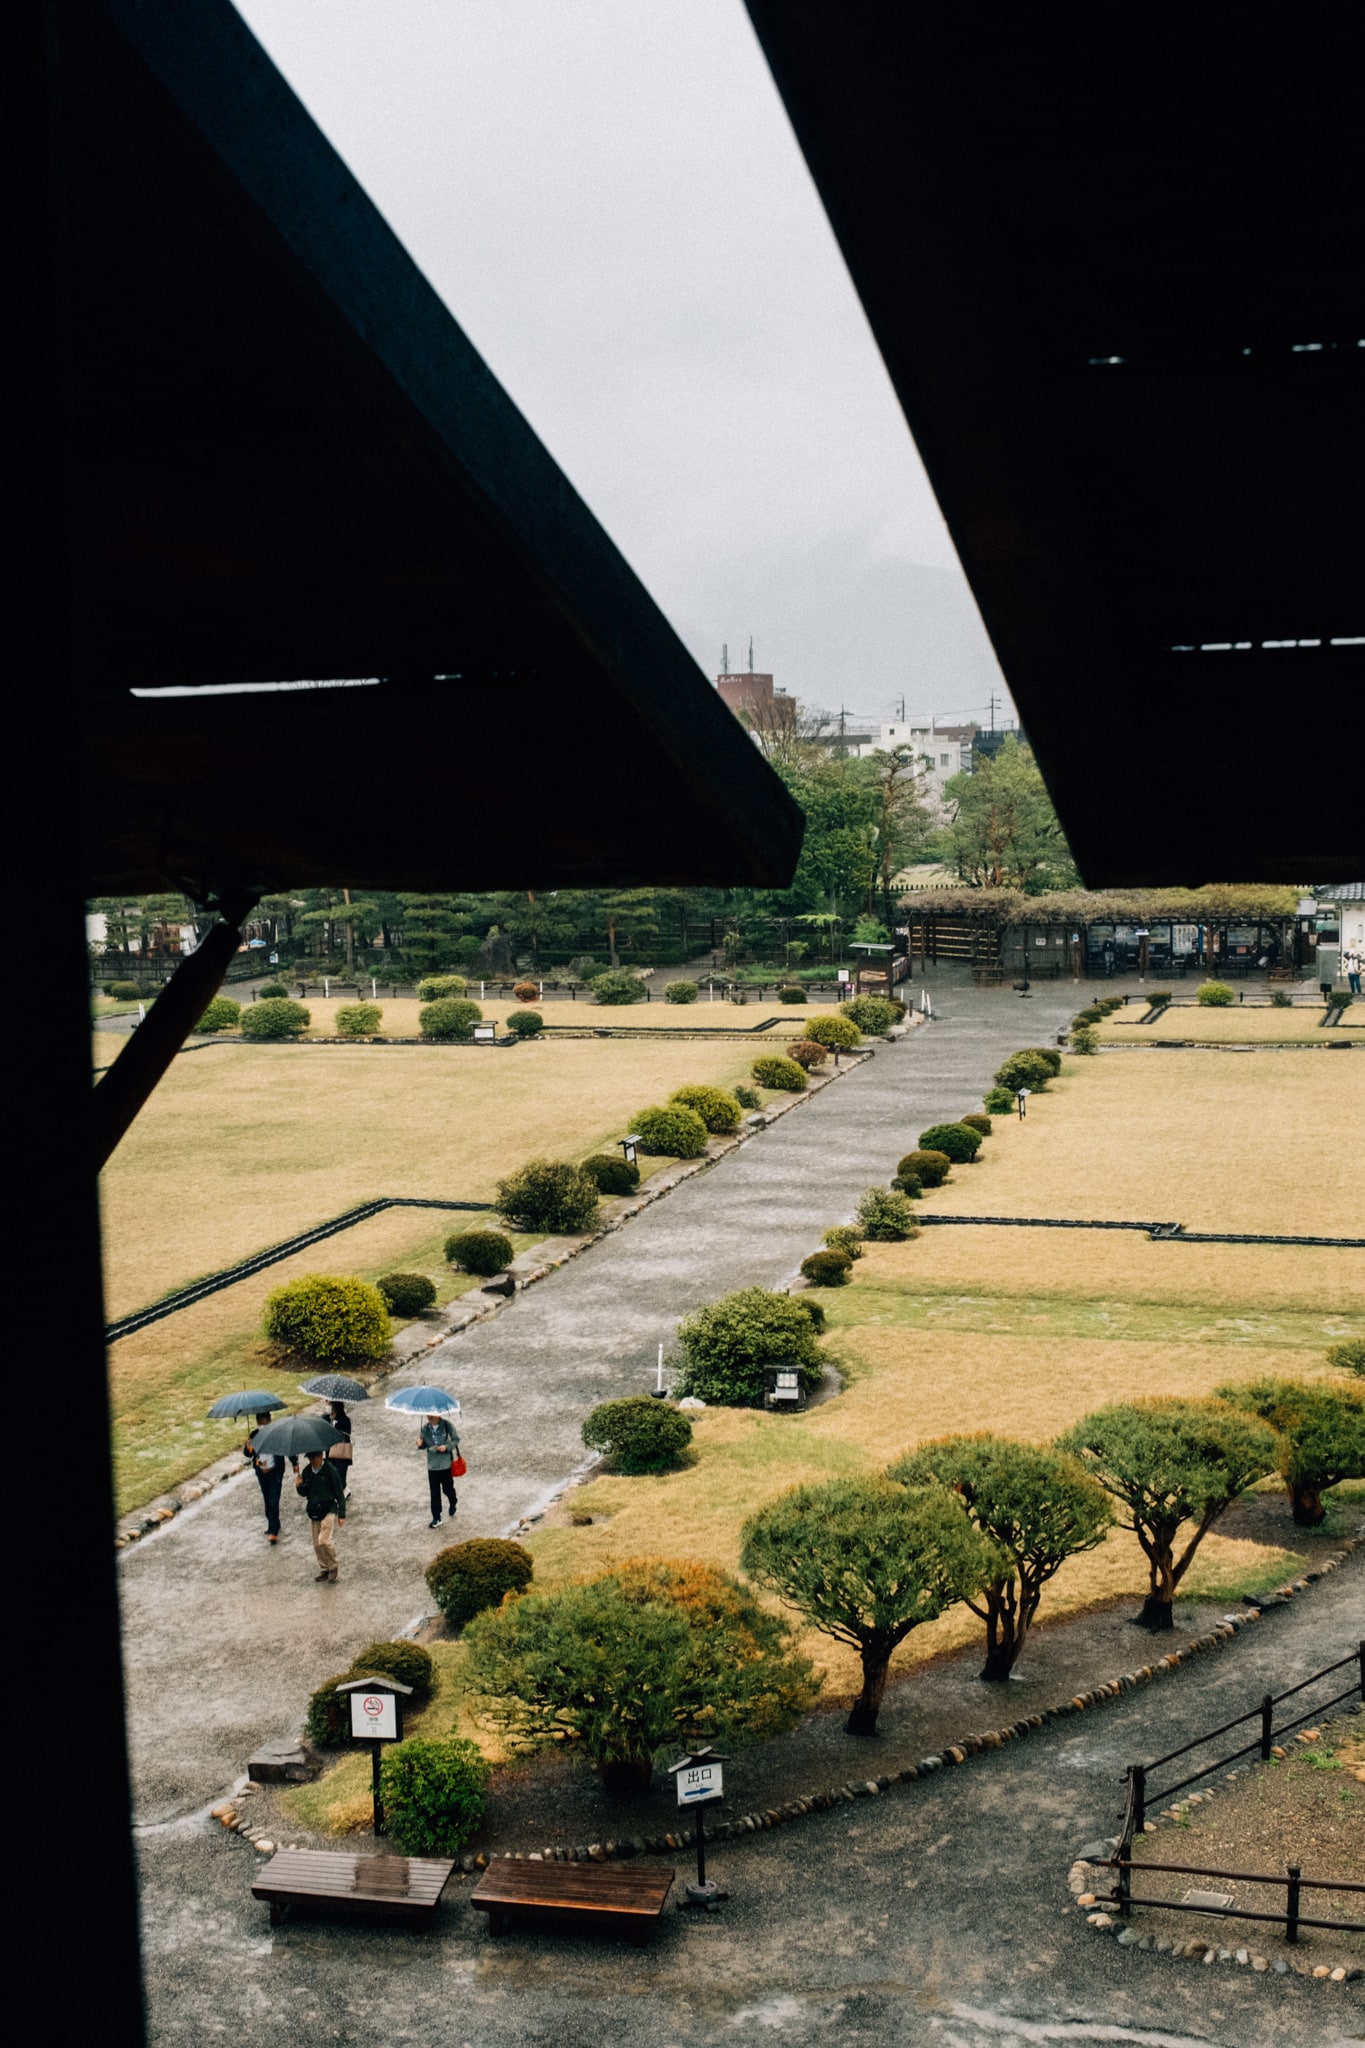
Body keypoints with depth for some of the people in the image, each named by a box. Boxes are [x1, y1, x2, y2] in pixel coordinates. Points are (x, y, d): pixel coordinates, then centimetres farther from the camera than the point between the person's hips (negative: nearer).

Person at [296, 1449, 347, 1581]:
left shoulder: (331, 1471, -9)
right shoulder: (307, 1471, 6)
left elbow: (339, 1494, -6)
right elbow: (305, 1493, 14)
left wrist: (342, 1515, -8)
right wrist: (300, 1486, -9)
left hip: (329, 1510, -6)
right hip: (314, 1511, 6)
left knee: (324, 1540, -18)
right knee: (316, 1544, 8)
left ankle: (333, 1567, 2)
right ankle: (324, 1569, 25)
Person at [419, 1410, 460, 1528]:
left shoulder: (446, 1425, -11)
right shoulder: (425, 1428, -1)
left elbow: (456, 1439, -5)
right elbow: (424, 1445, 6)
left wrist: (446, 1446, -22)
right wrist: (420, 1443, -17)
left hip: (446, 1463, -2)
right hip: (432, 1464, 2)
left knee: (448, 1488, 9)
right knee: (434, 1492, 4)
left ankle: (453, 1503, 42)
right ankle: (436, 1519, 12)